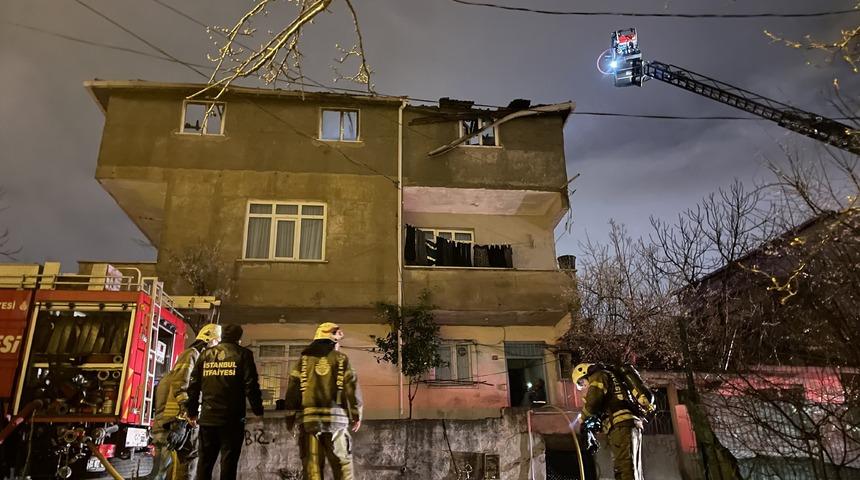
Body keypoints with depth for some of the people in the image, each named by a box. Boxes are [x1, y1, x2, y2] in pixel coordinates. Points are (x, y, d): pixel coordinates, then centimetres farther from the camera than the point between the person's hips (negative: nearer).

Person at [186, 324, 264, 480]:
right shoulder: (242, 354, -3)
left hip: (208, 418, 4)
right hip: (232, 419, -4)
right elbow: (251, 386, -8)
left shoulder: (205, 354, 10)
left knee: (204, 461, 14)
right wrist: (258, 411, -1)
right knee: (228, 461, 2)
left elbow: (193, 386, 11)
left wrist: (192, 412, 19)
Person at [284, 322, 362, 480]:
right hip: (335, 417, -2)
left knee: (312, 466, 5)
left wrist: (290, 416, 12)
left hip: (309, 418, 2)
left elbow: (293, 388, 6)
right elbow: (352, 388, -1)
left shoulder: (304, 359, 10)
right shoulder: (341, 359, 5)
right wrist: (356, 415, 8)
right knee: (343, 463, 6)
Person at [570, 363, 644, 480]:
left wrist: (580, 419, 6)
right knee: (633, 469, 8)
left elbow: (592, 403, -10)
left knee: (626, 469, -18)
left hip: (621, 425, -10)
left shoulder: (598, 376, 5)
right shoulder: (611, 378, 34)